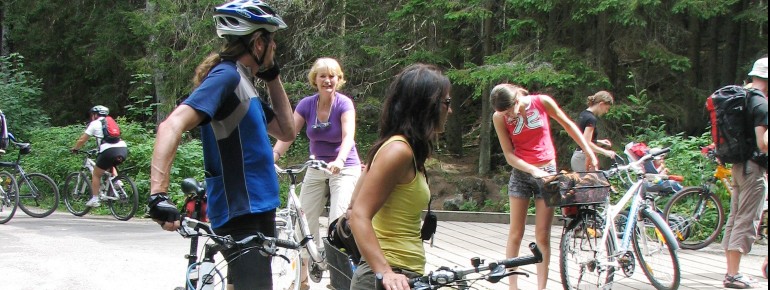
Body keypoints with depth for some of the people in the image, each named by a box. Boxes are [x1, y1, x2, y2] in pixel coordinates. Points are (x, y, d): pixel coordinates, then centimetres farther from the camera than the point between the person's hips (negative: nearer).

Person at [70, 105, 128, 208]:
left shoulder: (95, 123, 12)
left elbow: (82, 140, 13)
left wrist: (74, 148, 30)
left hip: (109, 150, -5)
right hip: (124, 149, 6)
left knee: (96, 174, 13)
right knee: (111, 165, 36)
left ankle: (94, 199, 10)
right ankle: (117, 182, 14)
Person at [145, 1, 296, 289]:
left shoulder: (243, 82, 14)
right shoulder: (227, 76, -16)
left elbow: (286, 131, 21)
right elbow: (172, 125, -28)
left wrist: (273, 77, 13)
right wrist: (158, 194, -40)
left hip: (256, 211, 10)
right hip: (240, 214, -10)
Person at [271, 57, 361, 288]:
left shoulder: (344, 104, -15)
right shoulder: (306, 104, -5)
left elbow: (348, 136, -29)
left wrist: (339, 160, -48)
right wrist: (272, 157, -30)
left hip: (344, 168, -4)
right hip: (316, 168, 4)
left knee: (338, 222, -16)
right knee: (304, 221, 3)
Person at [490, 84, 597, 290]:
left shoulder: (542, 102, -12)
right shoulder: (499, 118, -11)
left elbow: (568, 125, 2)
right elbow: (509, 154, -10)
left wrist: (589, 152, 1)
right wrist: (534, 171, -24)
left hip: (547, 172, -1)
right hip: (521, 174, 1)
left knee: (542, 236, -2)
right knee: (516, 234, 1)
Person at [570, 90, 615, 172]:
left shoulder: (583, 114, 12)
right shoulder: (591, 119, -16)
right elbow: (586, 143, -23)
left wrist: (599, 142, 16)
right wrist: (605, 152, -18)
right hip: (584, 158, -10)